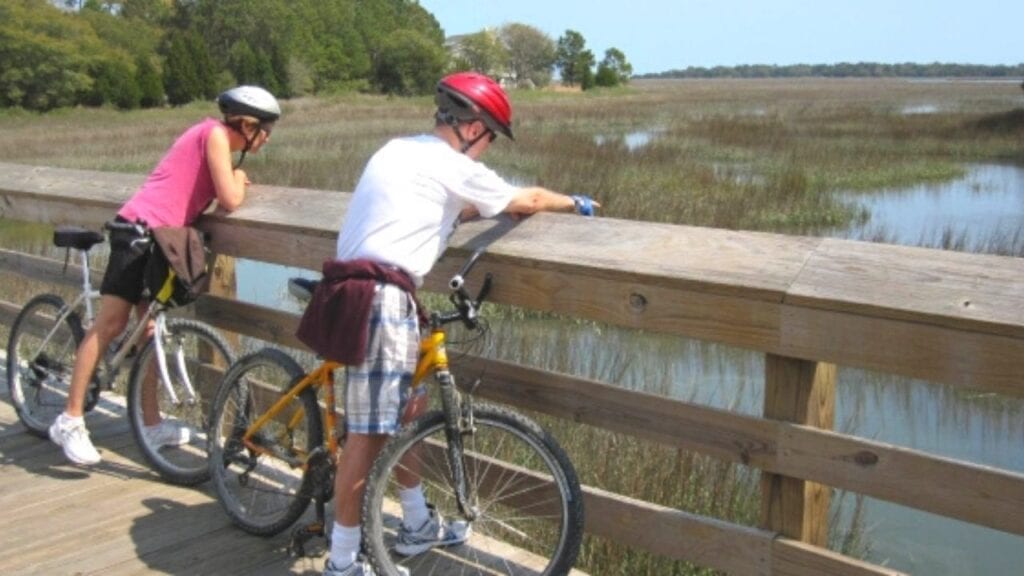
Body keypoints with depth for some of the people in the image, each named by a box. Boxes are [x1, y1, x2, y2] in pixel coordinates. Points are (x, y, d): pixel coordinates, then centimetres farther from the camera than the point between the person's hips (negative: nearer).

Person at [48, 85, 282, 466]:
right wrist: (238, 178, 2)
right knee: (111, 324, -9)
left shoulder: (217, 138, 18)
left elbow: (216, 194, 15)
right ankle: (70, 420, -3)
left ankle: (151, 425, 20)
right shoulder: (215, 133, -10)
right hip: (140, 228, -10)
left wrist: (233, 181, 0)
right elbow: (230, 201, -16)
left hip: (158, 234, 10)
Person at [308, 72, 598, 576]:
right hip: (382, 297, -10)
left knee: (408, 407, 19)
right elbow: (529, 201, 8)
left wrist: (482, 208, 34)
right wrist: (576, 203, 24)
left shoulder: (399, 150, 19)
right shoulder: (453, 167, -4)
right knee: (368, 433, -4)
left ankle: (418, 524, 33)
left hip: (358, 287, 10)